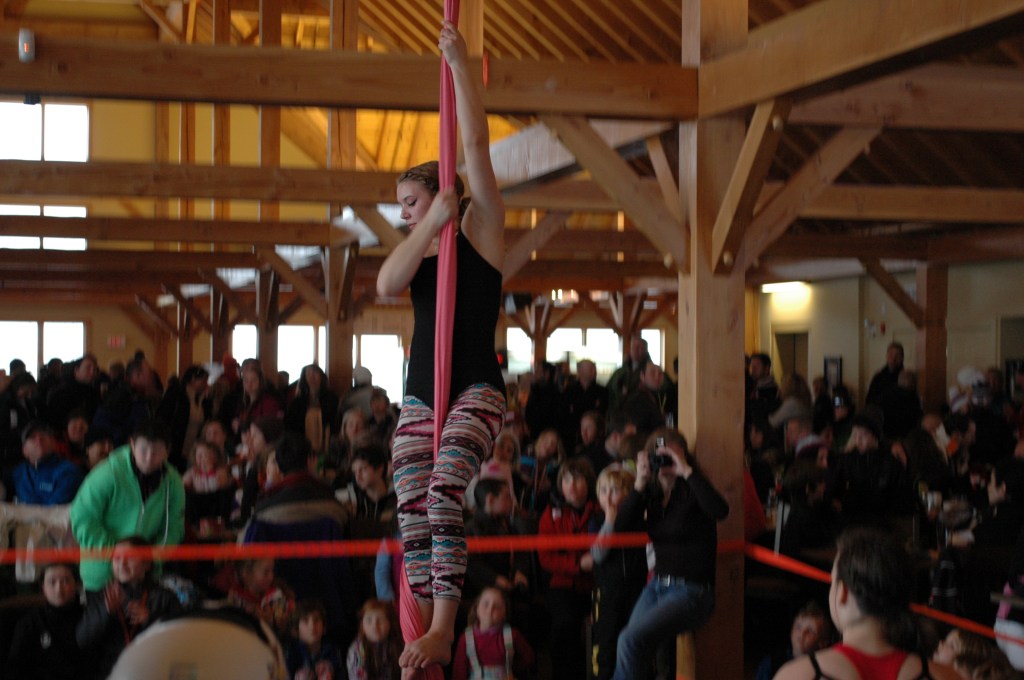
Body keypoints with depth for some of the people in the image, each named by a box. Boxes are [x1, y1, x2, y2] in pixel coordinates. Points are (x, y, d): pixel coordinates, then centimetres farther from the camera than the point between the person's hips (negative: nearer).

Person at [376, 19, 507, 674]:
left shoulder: (481, 229, 4)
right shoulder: (416, 252, 17)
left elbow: (478, 144, -6)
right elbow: (385, 285, -5)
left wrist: (461, 63, -9)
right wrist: (432, 225, -12)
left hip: (477, 388, -6)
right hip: (420, 396, 6)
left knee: (444, 489, -27)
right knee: (413, 514, -6)